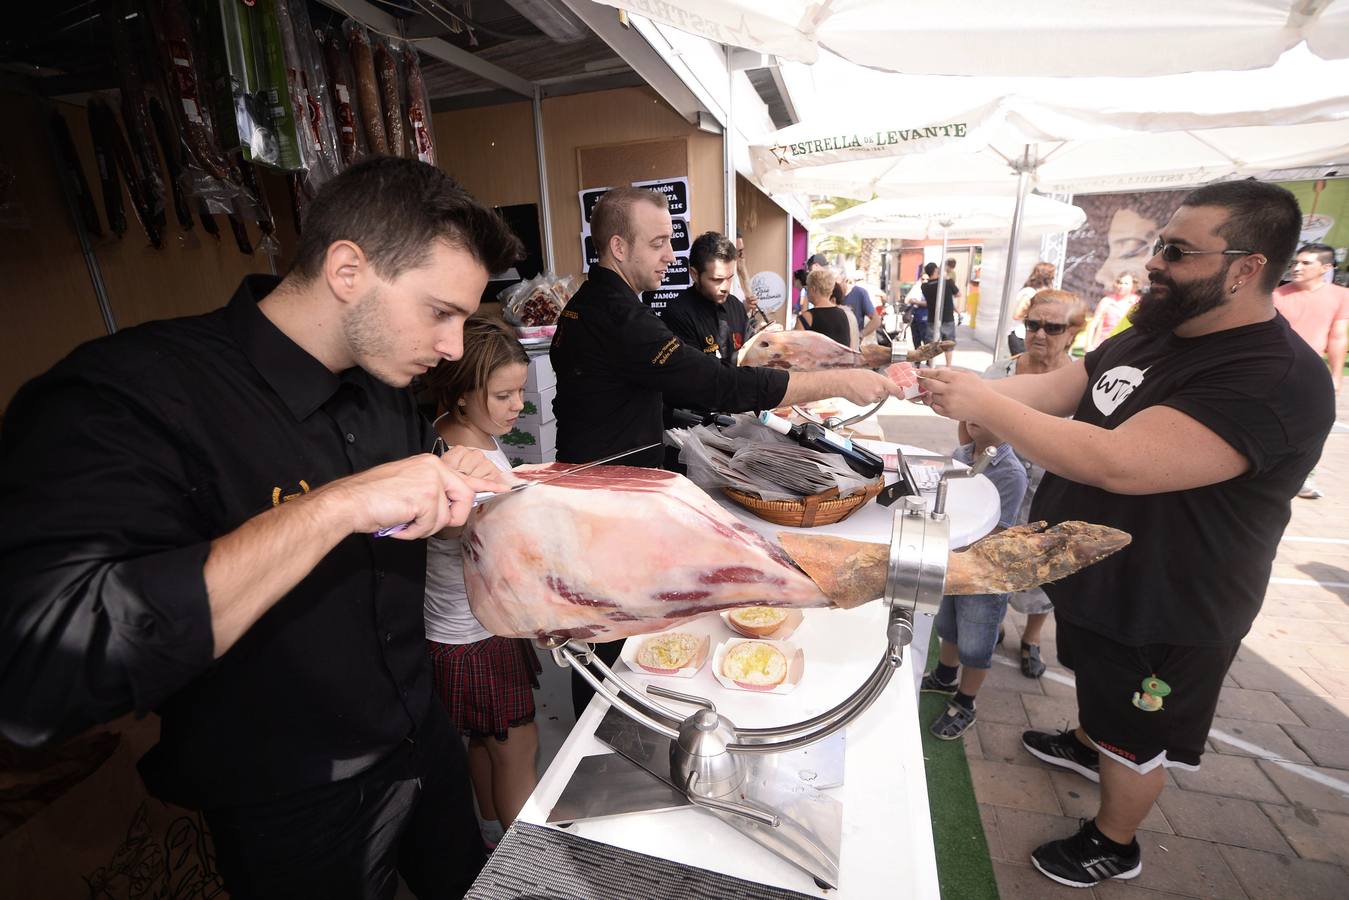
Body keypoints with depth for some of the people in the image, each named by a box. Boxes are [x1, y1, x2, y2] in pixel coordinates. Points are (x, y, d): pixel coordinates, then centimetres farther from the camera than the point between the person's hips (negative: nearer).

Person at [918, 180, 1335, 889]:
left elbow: (1118, 464, -40)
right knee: (1095, 680, 32)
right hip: (1095, 572, 8)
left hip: (1160, 611, -8)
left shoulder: (1278, 379, -30)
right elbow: (1054, 388, -1)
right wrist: (958, 387, -17)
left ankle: (1112, 846, 40)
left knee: (1136, 736, 16)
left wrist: (982, 403, -37)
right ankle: (1086, 743, 60)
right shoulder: (1152, 335, 0)